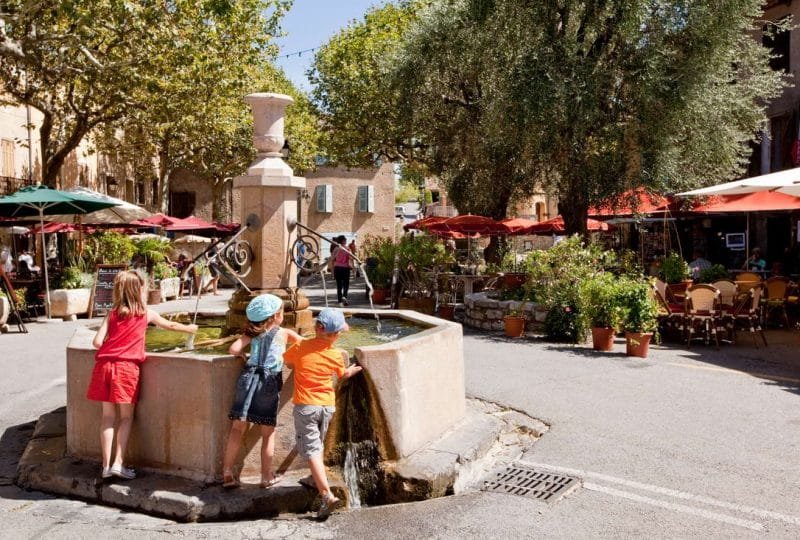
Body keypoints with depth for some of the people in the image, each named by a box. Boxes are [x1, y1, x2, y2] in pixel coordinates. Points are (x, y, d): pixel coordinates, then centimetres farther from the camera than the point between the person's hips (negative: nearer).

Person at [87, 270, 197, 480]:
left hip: (105, 364, 3)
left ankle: (106, 465, 9)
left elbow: (97, 341, 1)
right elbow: (170, 325, 25)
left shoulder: (112, 313, 11)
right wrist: (189, 328, 42)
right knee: (126, 416, 5)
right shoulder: (147, 314, 8)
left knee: (108, 415, 7)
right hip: (127, 366, -3)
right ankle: (118, 463, -3)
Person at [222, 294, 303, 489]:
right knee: (268, 433, 8)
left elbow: (234, 349, 0)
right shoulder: (284, 333, 8)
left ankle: (227, 473, 9)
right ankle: (267, 477, 14)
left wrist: (242, 354, 19)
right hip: (269, 383, -2)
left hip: (248, 378, 3)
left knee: (237, 428, 8)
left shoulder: (252, 333, 12)